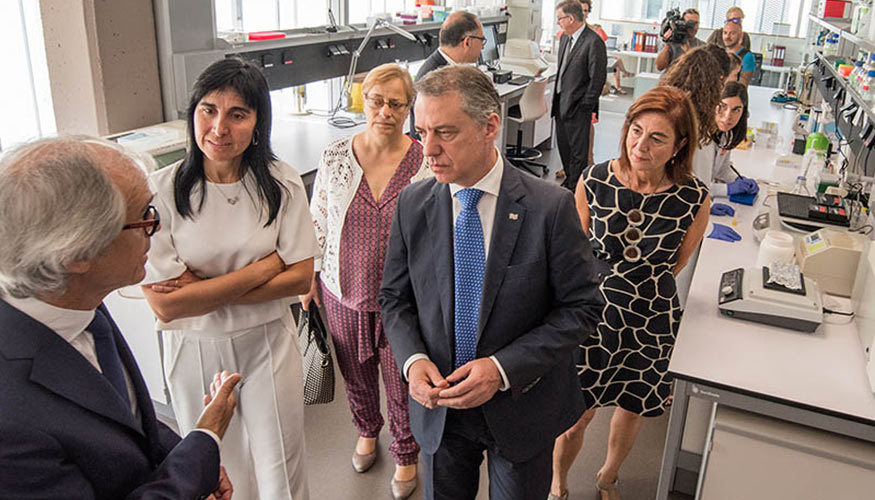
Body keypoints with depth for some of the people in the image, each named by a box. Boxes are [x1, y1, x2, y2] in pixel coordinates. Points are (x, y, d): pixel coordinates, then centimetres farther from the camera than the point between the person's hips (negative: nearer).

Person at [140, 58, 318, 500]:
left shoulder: (281, 183, -8)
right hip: (195, 351, 0)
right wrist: (264, 266, -17)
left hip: (268, 343, 1)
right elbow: (165, 305, -19)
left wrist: (204, 290, -17)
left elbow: (300, 279, -10)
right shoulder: (161, 191, -15)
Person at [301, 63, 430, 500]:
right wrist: (309, 277, 7)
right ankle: (367, 431, 54)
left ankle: (406, 456, 40)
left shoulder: (426, 163, -12)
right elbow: (318, 222, 4)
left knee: (401, 383, 13)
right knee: (355, 375, 22)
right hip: (343, 292, 3)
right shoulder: (335, 157, -6)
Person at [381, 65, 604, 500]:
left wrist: (503, 368, -23)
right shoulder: (412, 204, -8)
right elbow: (394, 297, 2)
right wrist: (413, 359, -17)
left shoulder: (551, 207, -18)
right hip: (438, 407, 3)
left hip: (522, 407, -2)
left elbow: (581, 307, -14)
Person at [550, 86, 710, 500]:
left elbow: (676, 263, 3)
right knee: (576, 413, 10)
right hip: (593, 313, -1)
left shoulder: (694, 199, -15)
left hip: (651, 324, 1)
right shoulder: (594, 181, -15)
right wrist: (606, 289, 8)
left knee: (632, 410, 22)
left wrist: (642, 290, 9)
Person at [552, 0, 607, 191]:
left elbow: (598, 77, -16)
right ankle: (568, 180, 33)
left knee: (578, 150, 1)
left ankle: (575, 189, 10)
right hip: (561, 103, 9)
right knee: (563, 146, 17)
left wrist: (586, 106, -15)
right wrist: (557, 98, 15)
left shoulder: (594, 42, -16)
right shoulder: (565, 37, 11)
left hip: (578, 107, -9)